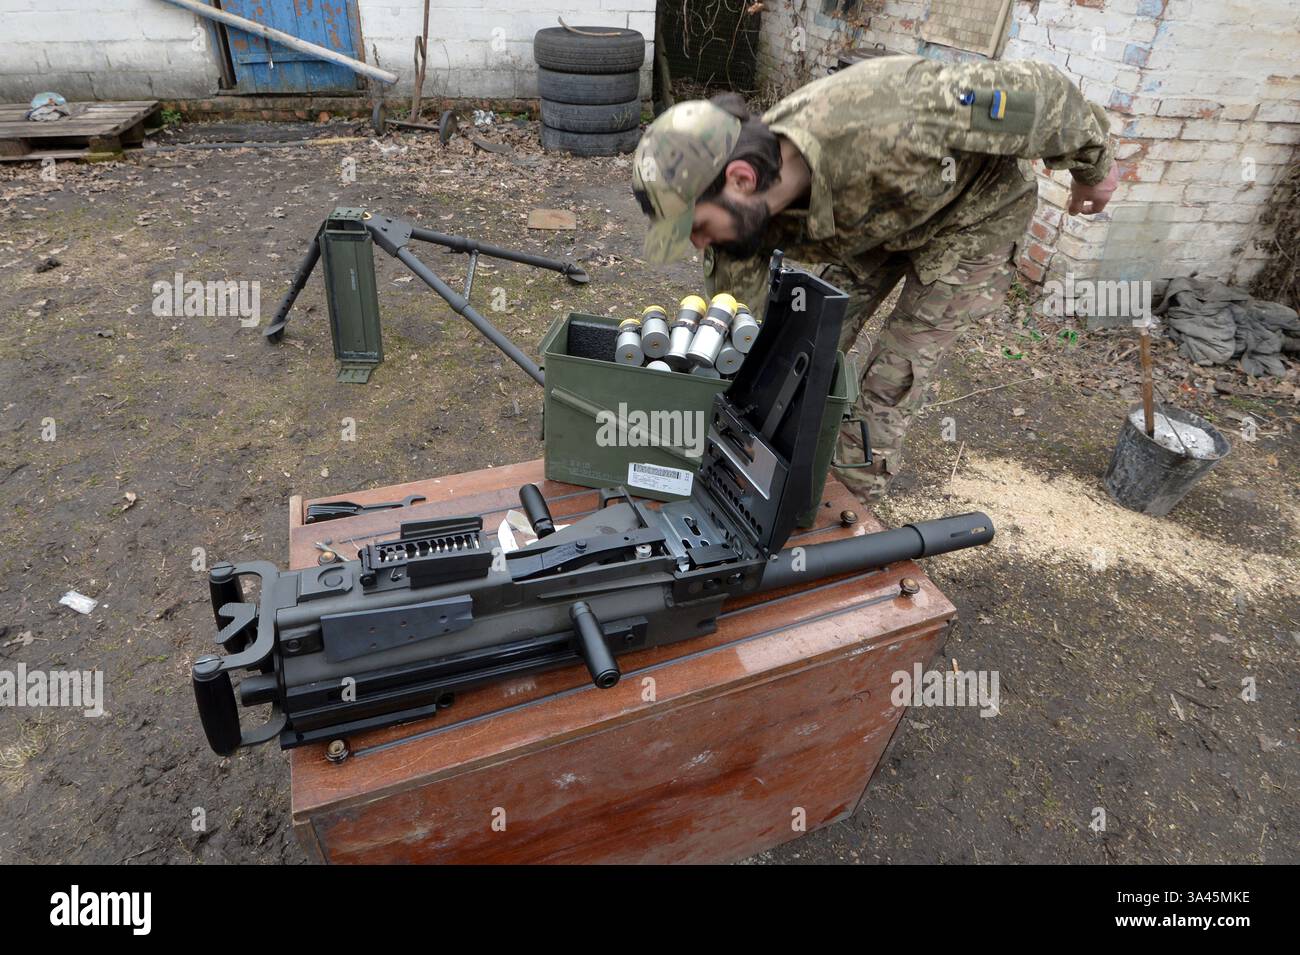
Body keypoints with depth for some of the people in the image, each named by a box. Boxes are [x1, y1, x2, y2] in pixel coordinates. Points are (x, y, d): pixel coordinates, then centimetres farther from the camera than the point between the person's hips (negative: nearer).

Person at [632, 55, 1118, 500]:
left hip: (976, 208, -4)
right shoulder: (745, 211, -26)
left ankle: (852, 494, 12)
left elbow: (1038, 91, -27)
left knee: (895, 374, -7)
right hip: (883, 215, 5)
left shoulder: (881, 129, -44)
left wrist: (1094, 167, -8)